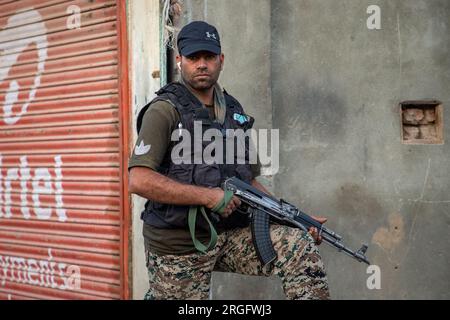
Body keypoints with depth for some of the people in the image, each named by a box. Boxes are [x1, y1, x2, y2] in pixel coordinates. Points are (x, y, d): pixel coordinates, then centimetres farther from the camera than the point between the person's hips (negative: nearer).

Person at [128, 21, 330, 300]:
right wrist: (209, 197, -20)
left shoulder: (235, 111, 11)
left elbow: (250, 181, 17)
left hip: (231, 233, 5)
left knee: (302, 247, -11)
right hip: (179, 245, -5)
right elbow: (139, 181, -20)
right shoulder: (165, 110, -9)